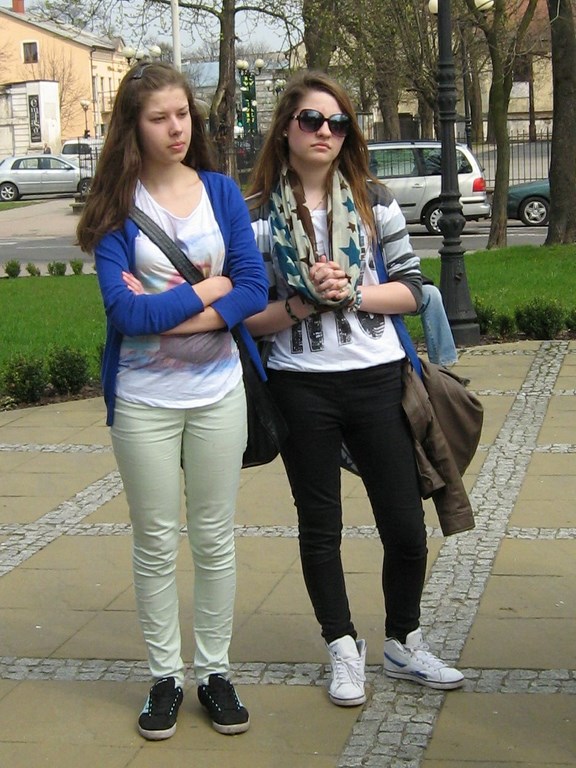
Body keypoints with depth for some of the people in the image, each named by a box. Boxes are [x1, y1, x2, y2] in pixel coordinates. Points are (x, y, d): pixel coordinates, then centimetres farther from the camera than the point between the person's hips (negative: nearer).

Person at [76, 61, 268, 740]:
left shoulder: (222, 192, 1)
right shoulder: (117, 207, -6)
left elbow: (254, 289, -7)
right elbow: (124, 310, -16)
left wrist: (166, 313, -17)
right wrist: (209, 288, -11)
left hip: (218, 391, 2)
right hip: (143, 399, -2)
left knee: (214, 538, 10)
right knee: (155, 544, 9)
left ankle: (214, 669, 23)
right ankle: (165, 675, 22)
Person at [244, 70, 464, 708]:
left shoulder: (374, 200, 2)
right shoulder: (258, 213, -3)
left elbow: (411, 289, 0)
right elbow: (248, 316, -3)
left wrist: (351, 292, -15)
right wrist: (306, 301, -18)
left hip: (378, 379, 1)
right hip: (302, 388, -1)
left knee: (406, 526, 5)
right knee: (320, 528, 11)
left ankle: (403, 643, 27)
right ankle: (343, 650, 28)